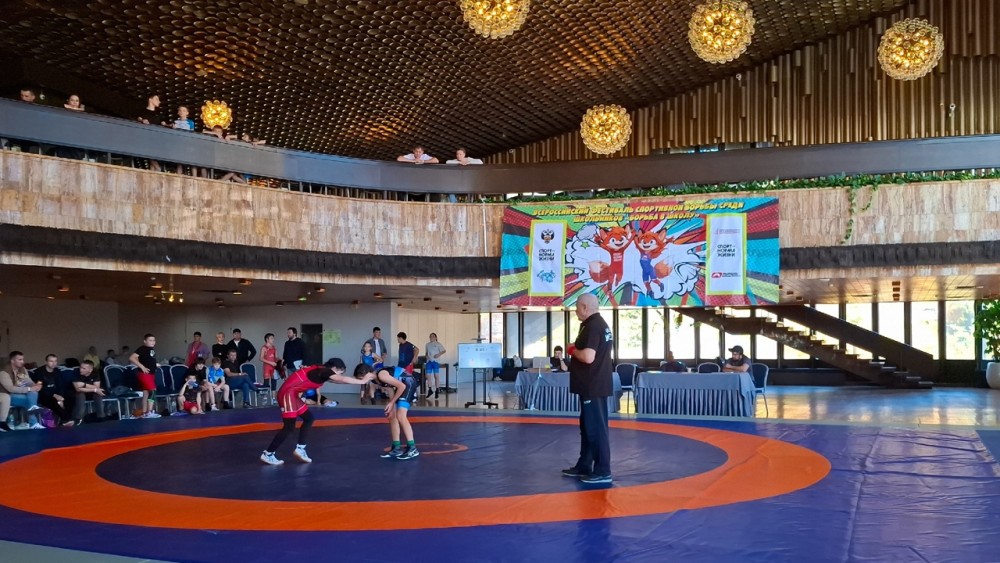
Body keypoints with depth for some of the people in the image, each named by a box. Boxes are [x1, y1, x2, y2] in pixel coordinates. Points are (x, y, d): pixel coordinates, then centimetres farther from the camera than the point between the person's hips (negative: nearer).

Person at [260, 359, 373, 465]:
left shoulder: (321, 371, 16)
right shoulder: (324, 371, -11)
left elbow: (339, 380, 19)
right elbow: (344, 380, -19)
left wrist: (363, 378, 14)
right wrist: (362, 381, -10)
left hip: (292, 394, 10)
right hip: (288, 393, -10)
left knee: (308, 418, 15)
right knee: (289, 427, -6)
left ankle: (300, 448, 16)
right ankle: (267, 454, 2)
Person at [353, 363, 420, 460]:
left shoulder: (381, 375, -25)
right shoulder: (375, 379, 3)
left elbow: (402, 386, -24)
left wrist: (391, 403, -16)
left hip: (408, 384, -10)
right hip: (401, 385, 10)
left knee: (400, 416, -18)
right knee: (392, 416, 10)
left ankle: (412, 448, -14)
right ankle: (396, 448, 16)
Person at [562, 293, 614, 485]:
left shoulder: (592, 326, -18)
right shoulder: (601, 324, 14)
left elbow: (588, 357, -28)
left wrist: (574, 351, -10)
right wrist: (578, 349, 13)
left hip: (593, 386, -11)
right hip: (596, 384, 11)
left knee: (596, 429, -5)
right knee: (588, 427, 17)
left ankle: (603, 472, -1)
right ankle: (584, 466, 26)